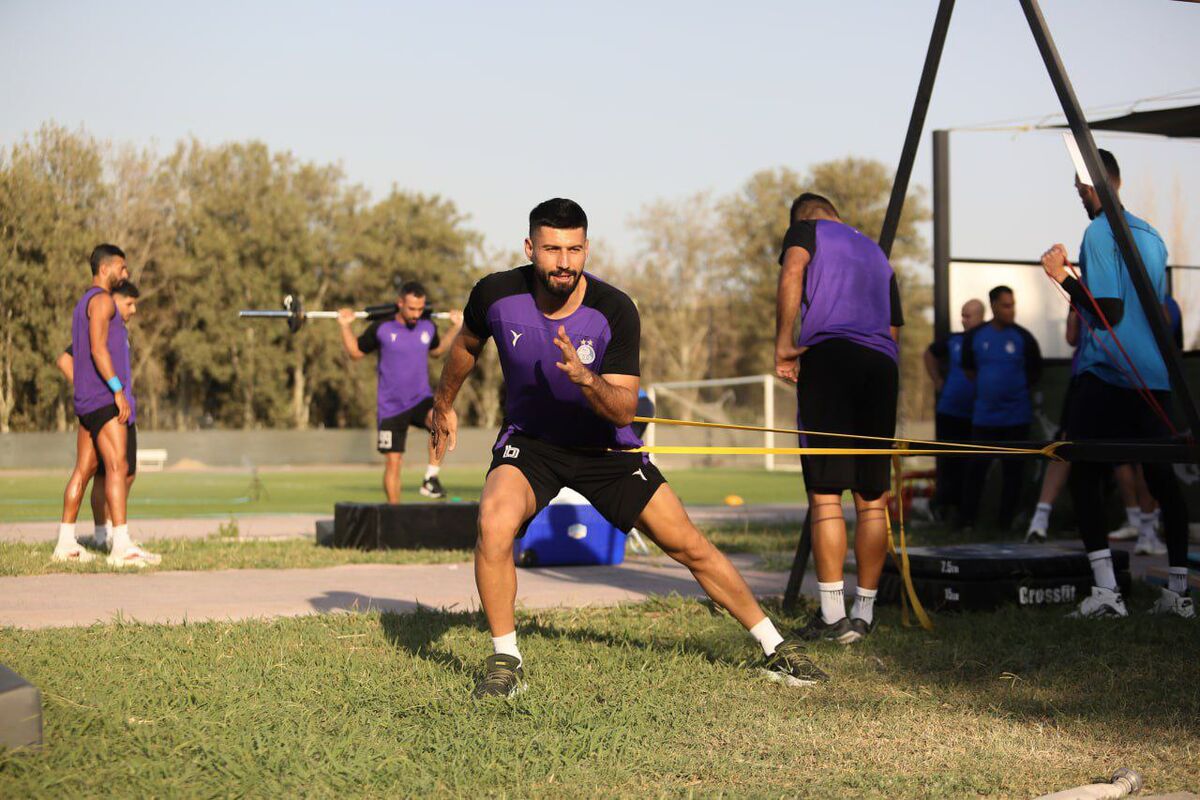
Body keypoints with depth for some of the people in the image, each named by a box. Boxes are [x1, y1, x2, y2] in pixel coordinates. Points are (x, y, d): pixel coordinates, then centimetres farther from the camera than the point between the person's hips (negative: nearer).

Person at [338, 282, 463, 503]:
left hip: (421, 400, 1)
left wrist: (455, 327, 19)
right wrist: (345, 326, -6)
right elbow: (355, 353, 6)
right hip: (391, 407, -1)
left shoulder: (428, 327, 2)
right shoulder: (381, 328, -8)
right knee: (393, 462, 1)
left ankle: (431, 479, -23)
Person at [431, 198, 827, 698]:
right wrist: (444, 404, 21)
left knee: (690, 547, -1)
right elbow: (467, 345, 7)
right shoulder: (497, 295, -18)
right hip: (528, 441, 0)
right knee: (495, 523, -31)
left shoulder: (615, 311, -22)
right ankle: (505, 661, -13)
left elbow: (624, 410, -22)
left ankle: (774, 648, 16)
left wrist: (586, 379, -42)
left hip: (603, 447, 0)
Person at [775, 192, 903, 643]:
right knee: (873, 498, 8)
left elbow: (792, 271, -9)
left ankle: (833, 617, -11)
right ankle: (864, 613, 11)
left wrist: (783, 344, -8)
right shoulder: (876, 252, 31)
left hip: (828, 355, -5)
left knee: (825, 493, -6)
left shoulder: (807, 230, 14)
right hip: (882, 363, 5)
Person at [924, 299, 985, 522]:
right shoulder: (953, 341, 3)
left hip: (975, 414, -2)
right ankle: (943, 503, 10)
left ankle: (962, 506, 11)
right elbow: (930, 354, 21)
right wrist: (937, 382, 15)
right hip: (948, 411, 2)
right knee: (947, 460, 3)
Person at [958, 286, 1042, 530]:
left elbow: (1036, 372, 9)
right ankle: (967, 520, 7)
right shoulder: (974, 336, 1)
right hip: (984, 415, 1)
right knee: (976, 467, 0)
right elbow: (968, 368, 16)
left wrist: (1019, 389, 11)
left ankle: (1006, 520, 11)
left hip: (1016, 416, -1)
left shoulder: (1023, 338, -4)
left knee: (1013, 469, 3)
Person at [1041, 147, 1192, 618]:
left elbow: (1108, 311, -16)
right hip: (1155, 375, 7)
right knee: (1162, 478, 10)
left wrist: (1063, 278, -9)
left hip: (1106, 376, -7)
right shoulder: (1151, 235, 15)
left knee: (1085, 475, -3)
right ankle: (1179, 591, 12)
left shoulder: (1098, 233, -9)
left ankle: (1105, 589, -13)